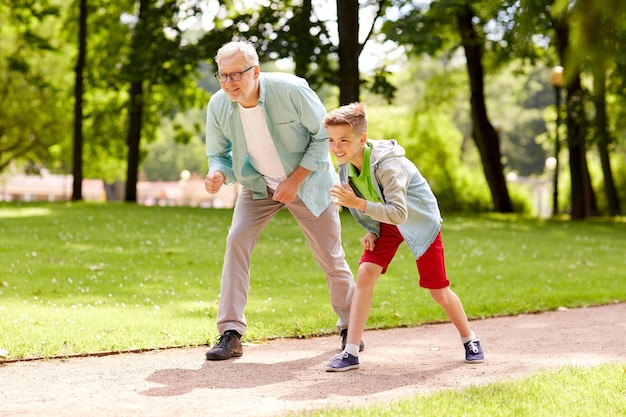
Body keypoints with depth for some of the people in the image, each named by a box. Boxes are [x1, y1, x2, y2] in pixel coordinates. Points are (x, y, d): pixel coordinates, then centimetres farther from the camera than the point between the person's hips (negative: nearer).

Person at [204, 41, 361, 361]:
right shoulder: (218, 105, -18)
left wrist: (295, 180, -22)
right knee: (236, 241, -18)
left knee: (330, 255, 5)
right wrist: (217, 174, -29)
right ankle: (230, 334, -14)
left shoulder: (291, 90, -28)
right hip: (258, 185, 2)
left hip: (307, 180, -2)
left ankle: (350, 328, 29)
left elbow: (323, 136, -17)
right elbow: (219, 153, -4)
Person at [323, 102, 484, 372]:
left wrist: (358, 204, -47)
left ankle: (469, 339, 27)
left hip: (420, 221, -6)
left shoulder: (387, 165, -34)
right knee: (365, 274, -14)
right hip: (384, 223, 6)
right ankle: (351, 352, -13)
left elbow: (399, 214, -40)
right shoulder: (346, 163, -12)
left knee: (438, 291, 1)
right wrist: (371, 230, -5)